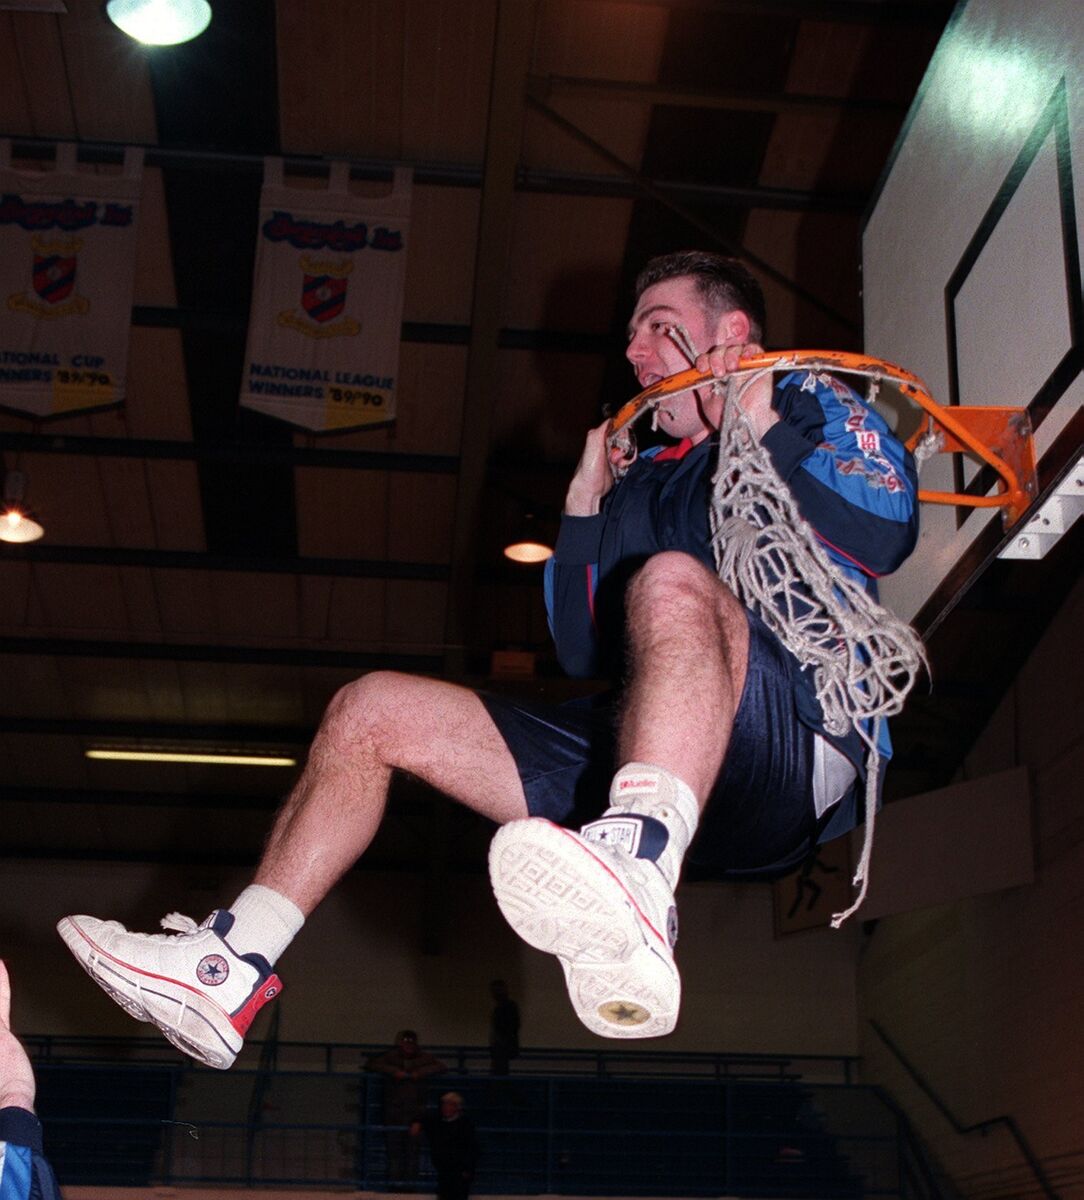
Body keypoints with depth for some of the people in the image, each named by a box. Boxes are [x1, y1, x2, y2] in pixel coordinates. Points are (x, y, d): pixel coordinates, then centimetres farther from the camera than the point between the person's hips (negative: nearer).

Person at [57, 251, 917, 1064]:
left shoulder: (815, 410, 14)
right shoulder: (648, 480, 31)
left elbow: (885, 533, -8)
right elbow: (583, 653, 24)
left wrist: (763, 431, -6)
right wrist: (585, 507, 17)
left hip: (801, 752, -7)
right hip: (636, 772, 7)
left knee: (673, 579, -38)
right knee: (372, 710, 4)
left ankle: (637, 886, -61)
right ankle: (231, 966, -5)